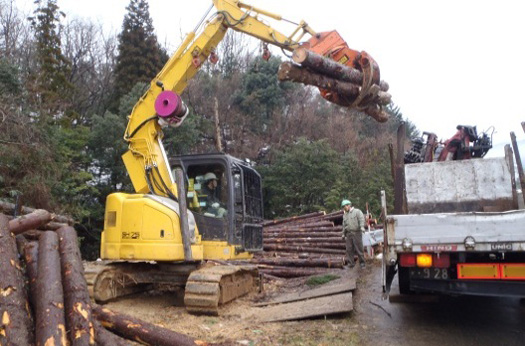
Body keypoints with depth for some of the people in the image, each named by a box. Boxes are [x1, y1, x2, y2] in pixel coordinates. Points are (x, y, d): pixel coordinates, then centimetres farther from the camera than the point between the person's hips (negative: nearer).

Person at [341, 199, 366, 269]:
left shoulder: (357, 211, 1)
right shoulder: (345, 215, 20)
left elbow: (361, 219, -12)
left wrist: (362, 227, -27)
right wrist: (343, 234, 24)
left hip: (356, 233, -5)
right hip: (348, 234, 5)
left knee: (359, 248, -3)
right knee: (349, 249, 0)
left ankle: (362, 262, 8)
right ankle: (351, 263, 6)